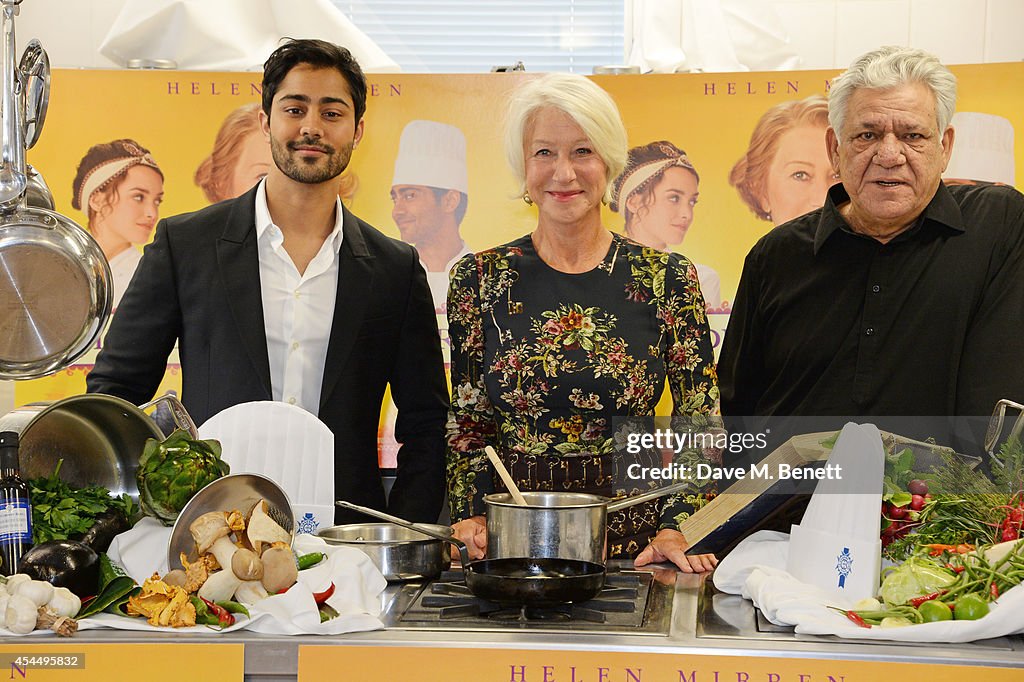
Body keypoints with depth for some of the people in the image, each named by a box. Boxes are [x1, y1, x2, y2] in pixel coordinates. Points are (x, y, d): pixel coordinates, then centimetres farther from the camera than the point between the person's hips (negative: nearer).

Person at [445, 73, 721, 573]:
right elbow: (467, 422, 9)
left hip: (634, 546, 0)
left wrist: (676, 528, -7)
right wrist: (471, 517, -4)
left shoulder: (668, 277, 3)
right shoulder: (479, 279, 4)